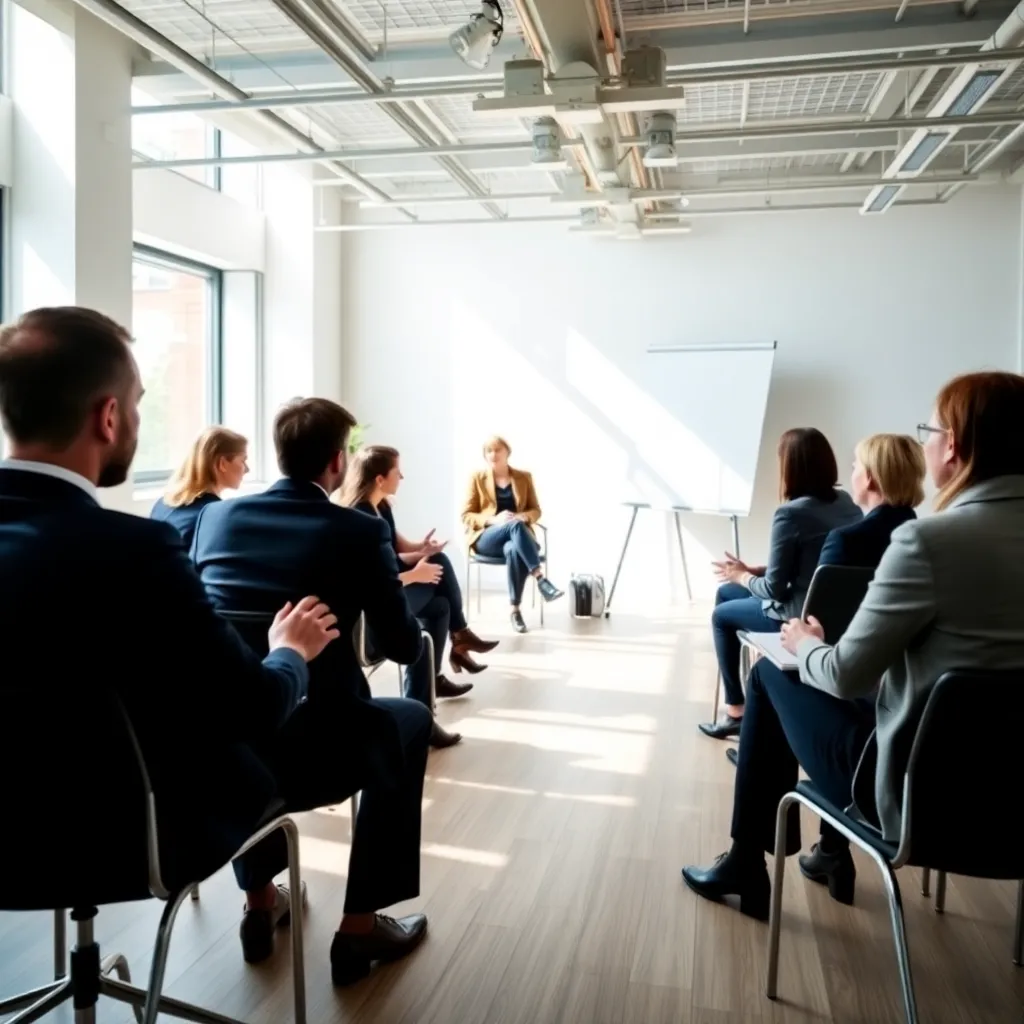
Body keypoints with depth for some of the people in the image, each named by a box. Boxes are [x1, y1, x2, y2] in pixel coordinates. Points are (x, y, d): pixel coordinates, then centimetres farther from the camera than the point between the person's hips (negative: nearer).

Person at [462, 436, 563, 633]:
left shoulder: (524, 477, 13)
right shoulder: (477, 478, 7)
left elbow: (536, 510, 13)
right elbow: (466, 516, 2)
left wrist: (524, 517, -12)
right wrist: (494, 519, -17)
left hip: (516, 537, 2)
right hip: (486, 538, -1)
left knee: (513, 550, -39)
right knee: (514, 525, -37)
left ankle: (515, 609, -33)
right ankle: (541, 580, -43)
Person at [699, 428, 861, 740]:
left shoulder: (790, 513, -23)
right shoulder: (846, 503, 1)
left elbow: (774, 589, -18)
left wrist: (743, 576, 2)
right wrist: (754, 570, 7)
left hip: (800, 614, -8)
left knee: (722, 616, 19)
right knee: (725, 593, 23)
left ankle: (736, 710, 23)